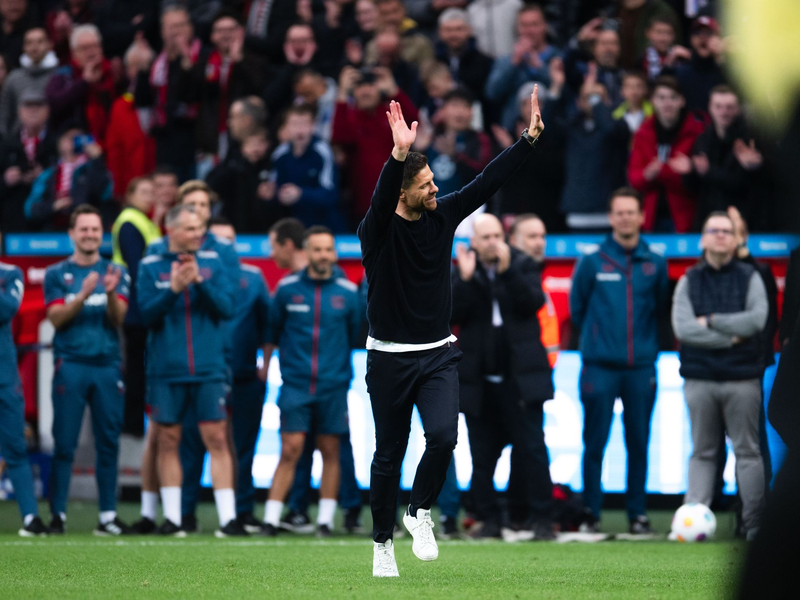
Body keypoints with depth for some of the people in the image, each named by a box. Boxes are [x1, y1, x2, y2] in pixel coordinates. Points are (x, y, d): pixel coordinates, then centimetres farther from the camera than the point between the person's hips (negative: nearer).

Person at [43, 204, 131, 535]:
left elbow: (118, 319, 0)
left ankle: (108, 515, 3)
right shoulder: (57, 274, 8)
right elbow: (57, 318, -3)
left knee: (108, 443, -1)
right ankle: (58, 514, -2)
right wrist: (83, 295, -19)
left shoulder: (116, 273, 11)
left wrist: (111, 293, -20)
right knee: (64, 443, -4)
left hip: (107, 365, 2)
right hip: (71, 365, -1)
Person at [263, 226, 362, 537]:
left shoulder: (348, 292, 2)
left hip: (334, 385, 1)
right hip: (295, 384, -1)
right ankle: (271, 520, -5)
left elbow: (355, 336, 14)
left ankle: (325, 520, 12)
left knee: (330, 452, 5)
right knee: (290, 452, -7)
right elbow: (274, 330, 13)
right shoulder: (287, 288, 0)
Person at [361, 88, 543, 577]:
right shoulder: (379, 230, -12)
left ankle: (420, 513, 5)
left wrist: (531, 137, -10)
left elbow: (488, 182, -1)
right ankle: (383, 542, 22)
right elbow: (381, 199, -34)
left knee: (443, 436, -19)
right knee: (390, 454, 6)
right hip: (391, 357, -3)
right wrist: (399, 154, -52)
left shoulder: (443, 216, 2)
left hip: (439, 355, 3)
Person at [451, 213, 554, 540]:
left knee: (531, 448, -7)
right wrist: (465, 279, -16)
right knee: (482, 455, 5)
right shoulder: (463, 271, 7)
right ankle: (489, 518, 13)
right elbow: (452, 314, -4)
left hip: (519, 378, -2)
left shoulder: (522, 265, 3)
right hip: (479, 381, 2)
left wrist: (507, 271, -21)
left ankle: (540, 517, -4)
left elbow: (533, 302, -12)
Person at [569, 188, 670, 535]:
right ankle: (591, 513, 5)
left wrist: (650, 345, 10)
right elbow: (576, 308, 11)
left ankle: (637, 513, 10)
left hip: (641, 367, 1)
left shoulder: (655, 264, 6)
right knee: (594, 443, -1)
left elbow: (661, 311, 15)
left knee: (639, 443, 4)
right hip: (599, 366, -1)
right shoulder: (592, 263, 2)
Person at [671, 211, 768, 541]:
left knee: (748, 451, 1)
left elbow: (757, 319, -11)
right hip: (699, 379, 1)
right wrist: (730, 338, -11)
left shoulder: (750, 278, 5)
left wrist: (712, 322, -10)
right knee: (702, 453, 4)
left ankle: (754, 523, 2)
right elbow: (682, 327, -7)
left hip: (742, 380, -1)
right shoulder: (689, 281, 7)